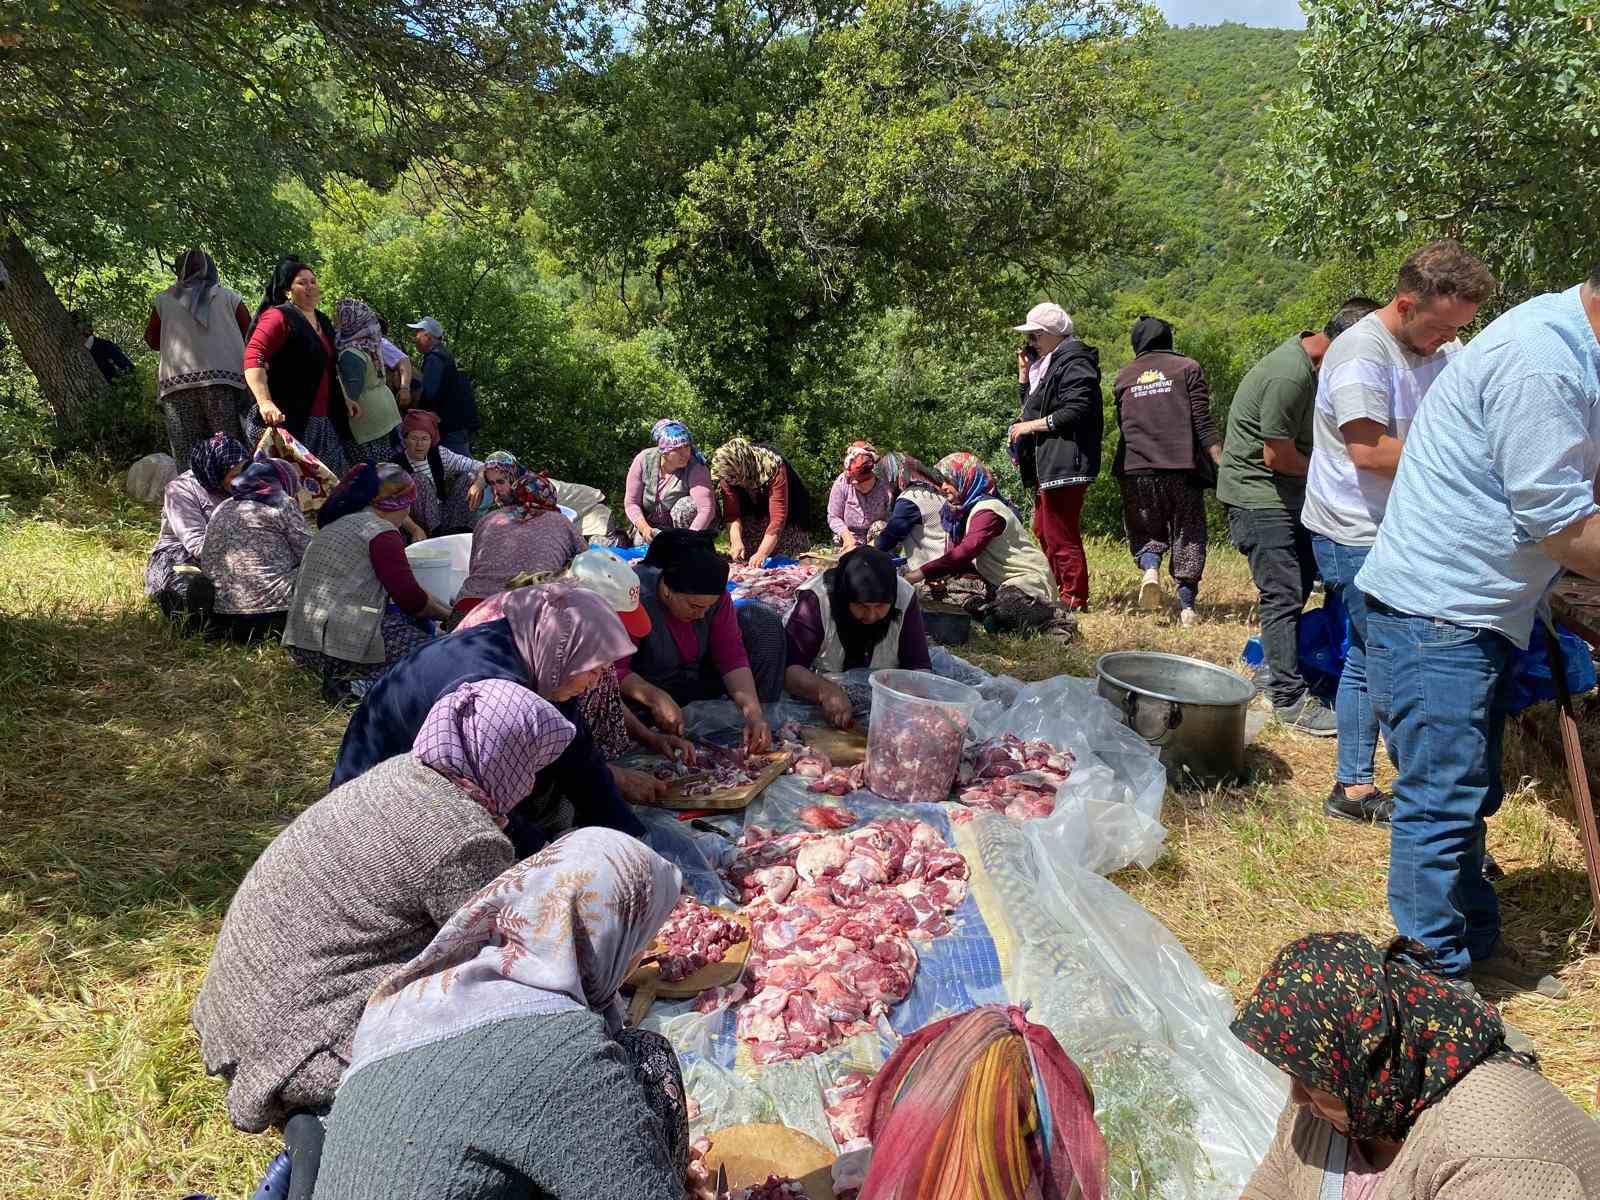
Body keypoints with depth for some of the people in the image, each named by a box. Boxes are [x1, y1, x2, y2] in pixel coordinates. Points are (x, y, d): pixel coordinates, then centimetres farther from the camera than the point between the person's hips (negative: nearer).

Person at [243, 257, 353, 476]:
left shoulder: (322, 321, 20)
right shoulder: (278, 317, -6)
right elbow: (253, 359, -19)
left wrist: (343, 400, 31)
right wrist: (265, 403, -30)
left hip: (322, 421, 8)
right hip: (285, 418, -8)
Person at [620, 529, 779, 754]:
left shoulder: (714, 595, -16)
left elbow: (732, 656, -19)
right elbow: (614, 670, -33)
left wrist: (754, 714, -30)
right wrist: (656, 698, -48)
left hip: (699, 679, 5)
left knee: (762, 621, -12)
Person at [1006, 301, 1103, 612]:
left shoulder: (1074, 362, -11)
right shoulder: (1047, 363, 19)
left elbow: (1075, 411, -21)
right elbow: (1032, 405, 24)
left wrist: (1030, 426, -15)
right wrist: (1024, 373, 12)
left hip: (1064, 465, -11)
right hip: (1047, 465, 11)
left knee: (1061, 537, -9)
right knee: (1043, 531, 19)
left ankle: (1075, 601, -2)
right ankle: (1061, 592, 29)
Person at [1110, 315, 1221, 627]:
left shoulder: (1123, 377, 11)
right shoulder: (1187, 368, 4)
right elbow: (1203, 424, -4)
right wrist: (1221, 462, -4)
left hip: (1135, 469, 2)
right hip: (1182, 467, -2)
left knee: (1146, 532, 16)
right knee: (1187, 535, 8)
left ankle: (1150, 568, -15)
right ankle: (1187, 606, 3)